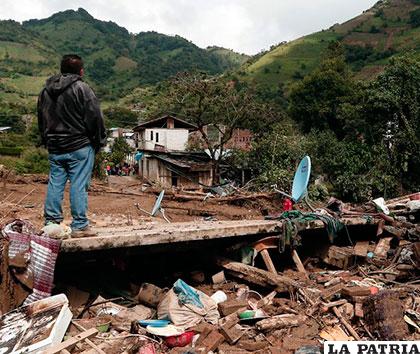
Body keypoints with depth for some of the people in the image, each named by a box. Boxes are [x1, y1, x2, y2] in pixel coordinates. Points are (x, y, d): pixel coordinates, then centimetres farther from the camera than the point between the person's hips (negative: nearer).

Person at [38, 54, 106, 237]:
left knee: (55, 184, 11)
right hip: (80, 147, -6)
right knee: (79, 185, -3)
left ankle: (51, 223, 16)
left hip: (54, 148, 6)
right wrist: (100, 140, -1)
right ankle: (79, 225, 1)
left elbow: (41, 120, 19)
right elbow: (95, 117, -12)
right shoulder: (81, 88, -9)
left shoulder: (45, 91, 13)